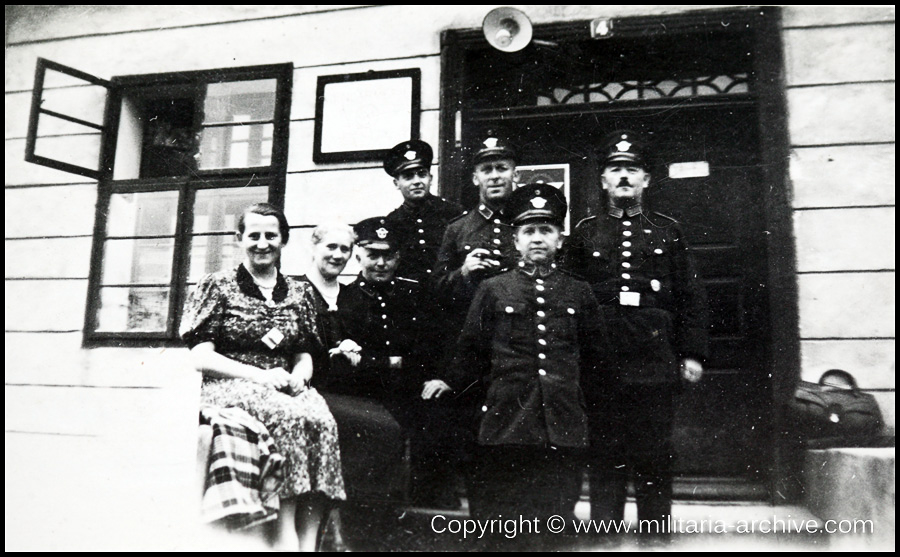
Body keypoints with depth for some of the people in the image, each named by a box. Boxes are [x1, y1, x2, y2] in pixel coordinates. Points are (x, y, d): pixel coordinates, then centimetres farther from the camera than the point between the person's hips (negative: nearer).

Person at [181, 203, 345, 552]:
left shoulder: (299, 293, 17)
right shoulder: (218, 286, 6)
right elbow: (201, 358, -2)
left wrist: (298, 376, -8)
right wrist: (261, 376, -14)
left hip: (286, 389, 3)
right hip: (230, 387, -3)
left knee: (321, 420, -31)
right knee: (287, 416, -36)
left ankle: (308, 540, -32)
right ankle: (286, 536, -31)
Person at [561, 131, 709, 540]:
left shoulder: (668, 232, 11)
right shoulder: (585, 233, 9)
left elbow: (691, 296, 10)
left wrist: (692, 354, 4)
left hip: (656, 363, 1)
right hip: (602, 364, 0)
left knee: (656, 456, 6)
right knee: (605, 455, 5)